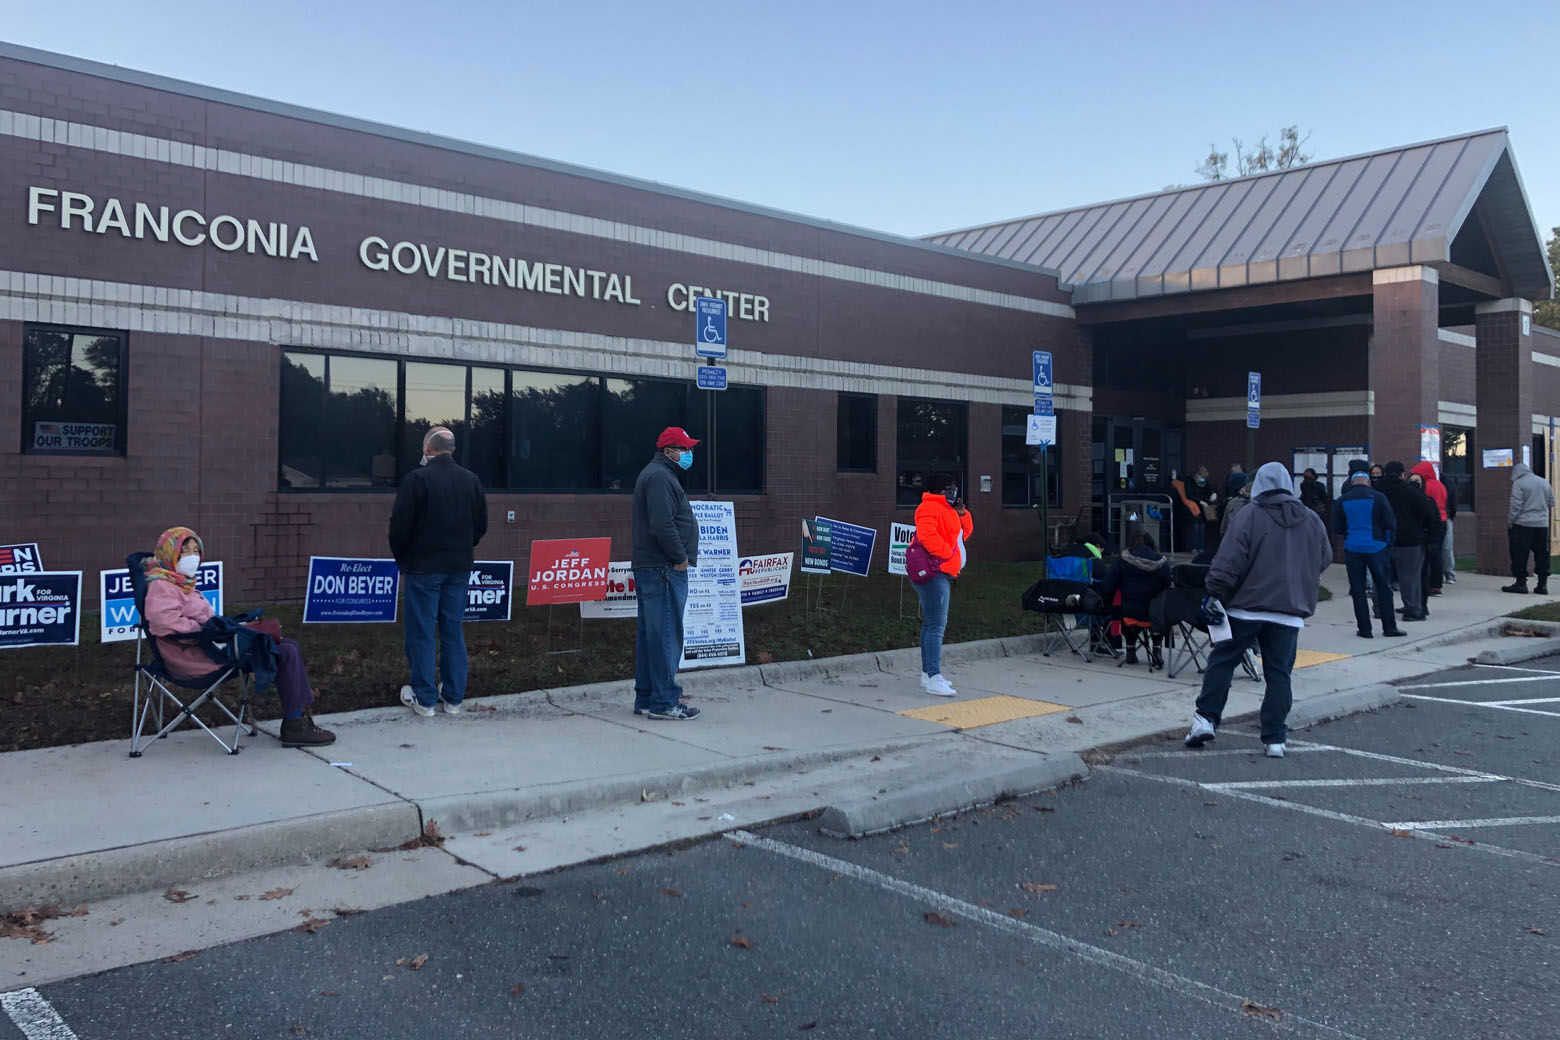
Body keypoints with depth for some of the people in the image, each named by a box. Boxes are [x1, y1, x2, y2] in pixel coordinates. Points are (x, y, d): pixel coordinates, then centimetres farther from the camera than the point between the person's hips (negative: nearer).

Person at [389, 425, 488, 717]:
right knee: (453, 631, 11)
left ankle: (424, 699, 8)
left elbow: (400, 526, -12)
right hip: (459, 567, 5)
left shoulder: (416, 479, -13)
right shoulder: (471, 480, 4)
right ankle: (454, 697, 16)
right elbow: (481, 525, 9)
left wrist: (401, 558, 5)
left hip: (423, 566, -5)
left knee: (421, 632, 4)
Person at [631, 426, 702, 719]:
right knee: (666, 635, -8)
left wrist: (682, 555, 16)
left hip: (650, 569, 11)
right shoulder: (660, 477, -13)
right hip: (664, 569, -11)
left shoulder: (656, 475, 22)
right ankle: (664, 702, -4)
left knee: (649, 635, 13)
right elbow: (662, 524, -23)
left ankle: (646, 699, 19)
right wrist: (681, 557, -15)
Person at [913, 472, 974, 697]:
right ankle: (933, 678, -19)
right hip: (934, 572, -12)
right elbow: (927, 535, -26)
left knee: (931, 624, 15)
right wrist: (946, 553, -20)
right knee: (936, 625, -16)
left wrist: (962, 513, 9)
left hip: (943, 573, 12)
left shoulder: (948, 510, 22)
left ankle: (927, 674, 22)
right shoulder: (930, 507, -11)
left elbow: (964, 533, 25)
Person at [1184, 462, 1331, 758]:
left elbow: (1229, 560, -12)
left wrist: (1213, 593, -10)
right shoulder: (1312, 520, 9)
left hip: (1247, 607, -3)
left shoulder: (1250, 515, -6)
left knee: (1221, 662, 7)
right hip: (1290, 611, 3)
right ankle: (1275, 739, 5)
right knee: (1279, 672, 6)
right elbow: (1324, 560, 20)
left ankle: (1205, 719, 4)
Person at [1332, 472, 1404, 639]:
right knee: (1383, 587, 9)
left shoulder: (1342, 500, 1)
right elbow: (1391, 524, -4)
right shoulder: (1378, 497, -4)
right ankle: (1389, 626, 13)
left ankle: (1364, 629, 6)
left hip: (1352, 549, 1)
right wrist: (1387, 540, 14)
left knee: (1357, 590, 6)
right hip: (1375, 548, -1)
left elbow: (1336, 528, 3)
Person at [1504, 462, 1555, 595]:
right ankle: (1542, 584, 8)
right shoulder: (1545, 482, 12)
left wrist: (1510, 522, -6)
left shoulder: (1519, 483, -7)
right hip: (1542, 524, 6)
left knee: (1519, 555, 0)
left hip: (1523, 524, -6)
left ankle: (1520, 582, 0)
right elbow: (1551, 504, 15)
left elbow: (1515, 506, -12)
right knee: (1542, 554, 9)